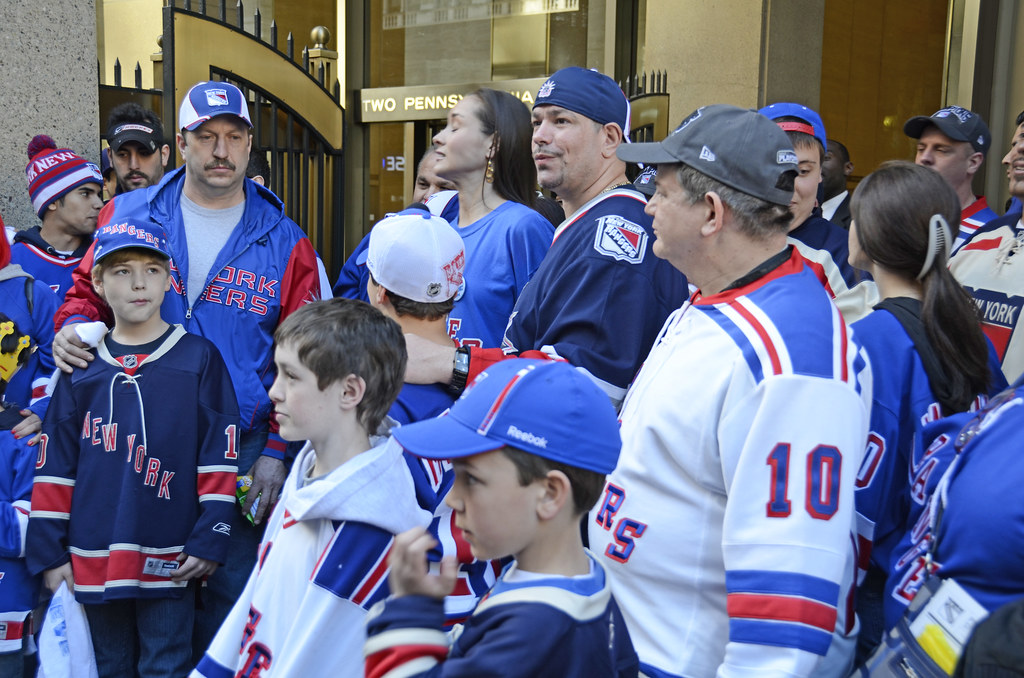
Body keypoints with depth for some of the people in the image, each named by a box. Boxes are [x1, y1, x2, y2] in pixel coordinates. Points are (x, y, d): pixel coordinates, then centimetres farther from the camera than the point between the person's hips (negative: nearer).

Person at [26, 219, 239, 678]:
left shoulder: (199, 358, -3)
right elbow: (54, 467, 7)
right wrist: (49, 552, 4)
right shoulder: (81, 368, 5)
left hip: (169, 562, -3)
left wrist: (210, 538, -7)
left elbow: (219, 457, -4)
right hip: (92, 560, 3)